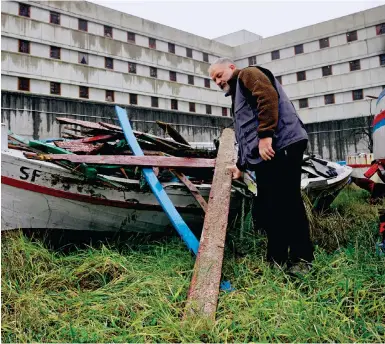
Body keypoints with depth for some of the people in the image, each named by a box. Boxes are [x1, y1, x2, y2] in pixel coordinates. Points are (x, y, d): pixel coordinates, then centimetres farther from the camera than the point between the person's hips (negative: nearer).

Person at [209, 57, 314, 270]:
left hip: (281, 146, -10)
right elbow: (245, 135, 34)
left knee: (287, 203, -9)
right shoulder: (237, 94, 33)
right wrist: (241, 165, 29)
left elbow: (268, 98, -16)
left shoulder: (248, 74, 5)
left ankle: (301, 260, -2)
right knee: (267, 208, 8)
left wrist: (265, 135, -23)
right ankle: (277, 260, 15)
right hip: (264, 155, 10)